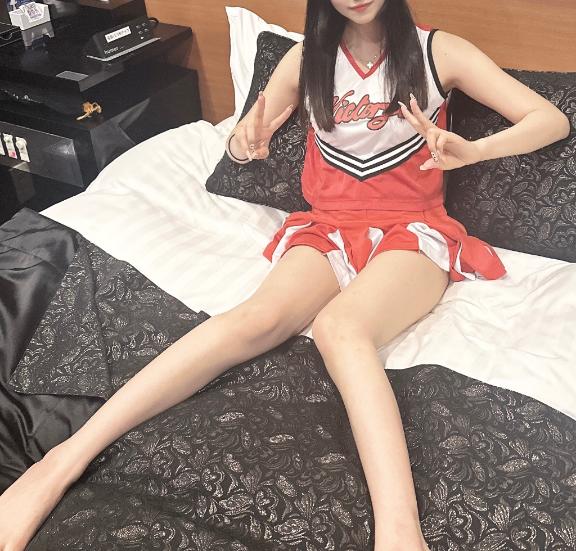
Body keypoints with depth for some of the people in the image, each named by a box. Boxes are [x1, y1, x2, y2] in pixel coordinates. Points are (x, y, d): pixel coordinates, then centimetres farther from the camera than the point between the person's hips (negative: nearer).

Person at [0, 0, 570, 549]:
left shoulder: (438, 51, 3)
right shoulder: (306, 59, 10)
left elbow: (552, 120, 1)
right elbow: (245, 137, 17)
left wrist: (469, 151, -20)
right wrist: (246, 142, -10)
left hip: (412, 231, -2)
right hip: (329, 228, 2)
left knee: (339, 325, -38)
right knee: (260, 315, -32)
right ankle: (65, 459, -39)